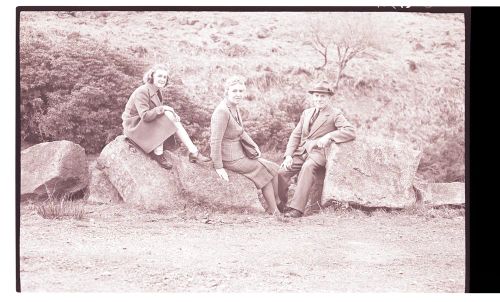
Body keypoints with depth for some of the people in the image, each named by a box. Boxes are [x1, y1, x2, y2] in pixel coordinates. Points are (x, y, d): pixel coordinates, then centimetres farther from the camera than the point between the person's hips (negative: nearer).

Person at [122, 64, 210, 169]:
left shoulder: (157, 91, 9)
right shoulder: (142, 92, -20)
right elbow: (144, 116, -28)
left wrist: (173, 114, -11)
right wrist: (162, 109, -28)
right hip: (134, 127, -9)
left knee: (174, 120, -11)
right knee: (167, 115, -26)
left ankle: (193, 152, -16)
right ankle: (158, 153, -25)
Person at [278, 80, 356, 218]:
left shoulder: (335, 114, 7)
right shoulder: (306, 113, 24)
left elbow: (351, 132, -8)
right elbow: (295, 135, 18)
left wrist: (329, 136, -17)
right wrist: (288, 155, 2)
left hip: (317, 151, -5)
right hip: (300, 151, 5)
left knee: (307, 167, -37)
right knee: (281, 171, -20)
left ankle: (297, 208, -41)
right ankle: (279, 205, -4)